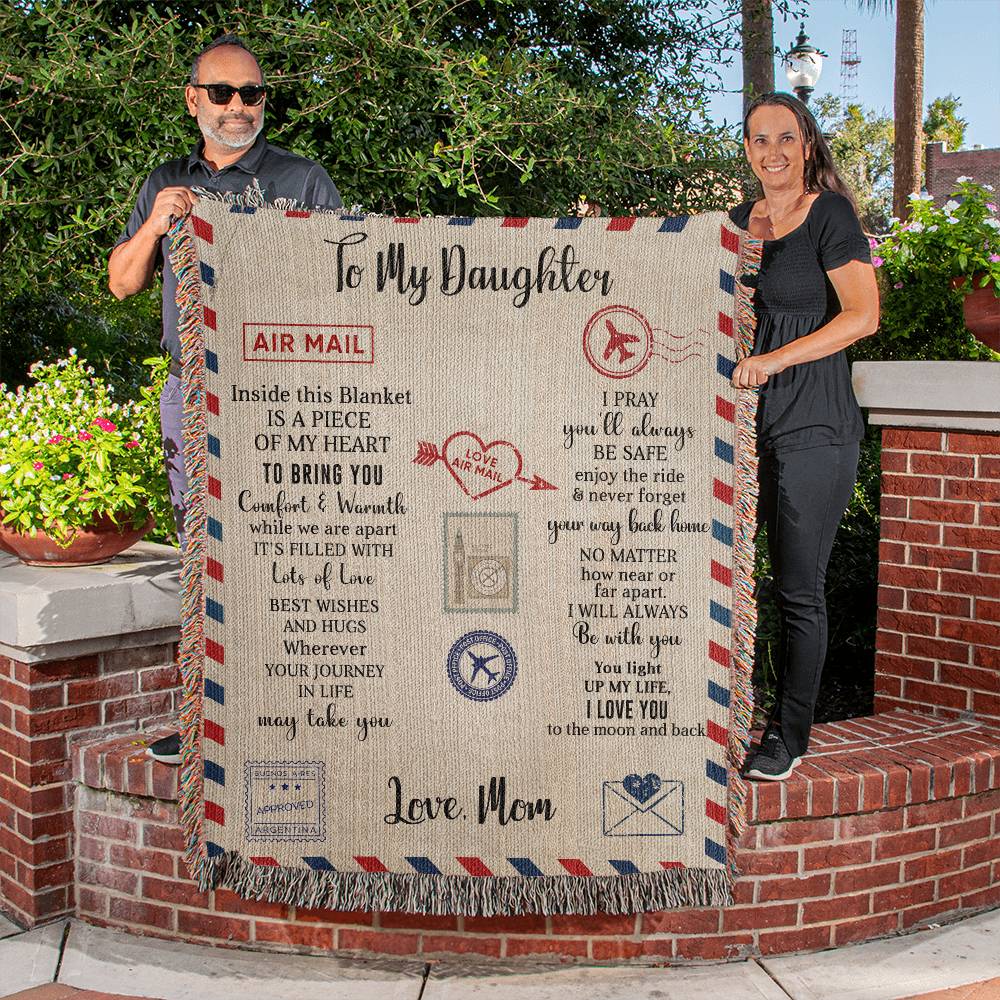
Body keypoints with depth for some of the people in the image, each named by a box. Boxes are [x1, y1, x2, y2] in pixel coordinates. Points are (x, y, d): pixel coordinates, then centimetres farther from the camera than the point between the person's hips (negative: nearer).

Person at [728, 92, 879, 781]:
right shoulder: (739, 222, 14)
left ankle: (790, 737, 12)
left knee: (799, 588, -1)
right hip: (748, 420, 6)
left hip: (814, 426, -6)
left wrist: (776, 358, -20)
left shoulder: (830, 214, -5)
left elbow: (863, 315, -15)